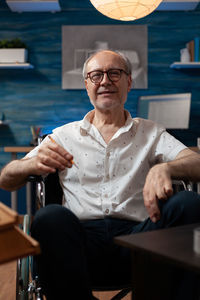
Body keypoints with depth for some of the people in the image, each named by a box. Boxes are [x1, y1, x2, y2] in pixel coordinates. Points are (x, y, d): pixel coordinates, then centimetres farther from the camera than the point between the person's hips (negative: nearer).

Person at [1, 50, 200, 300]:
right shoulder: (64, 135, 17)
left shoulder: (151, 133, 18)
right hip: (83, 237, 0)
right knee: (51, 217, -32)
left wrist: (164, 168, -22)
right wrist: (33, 164, -12)